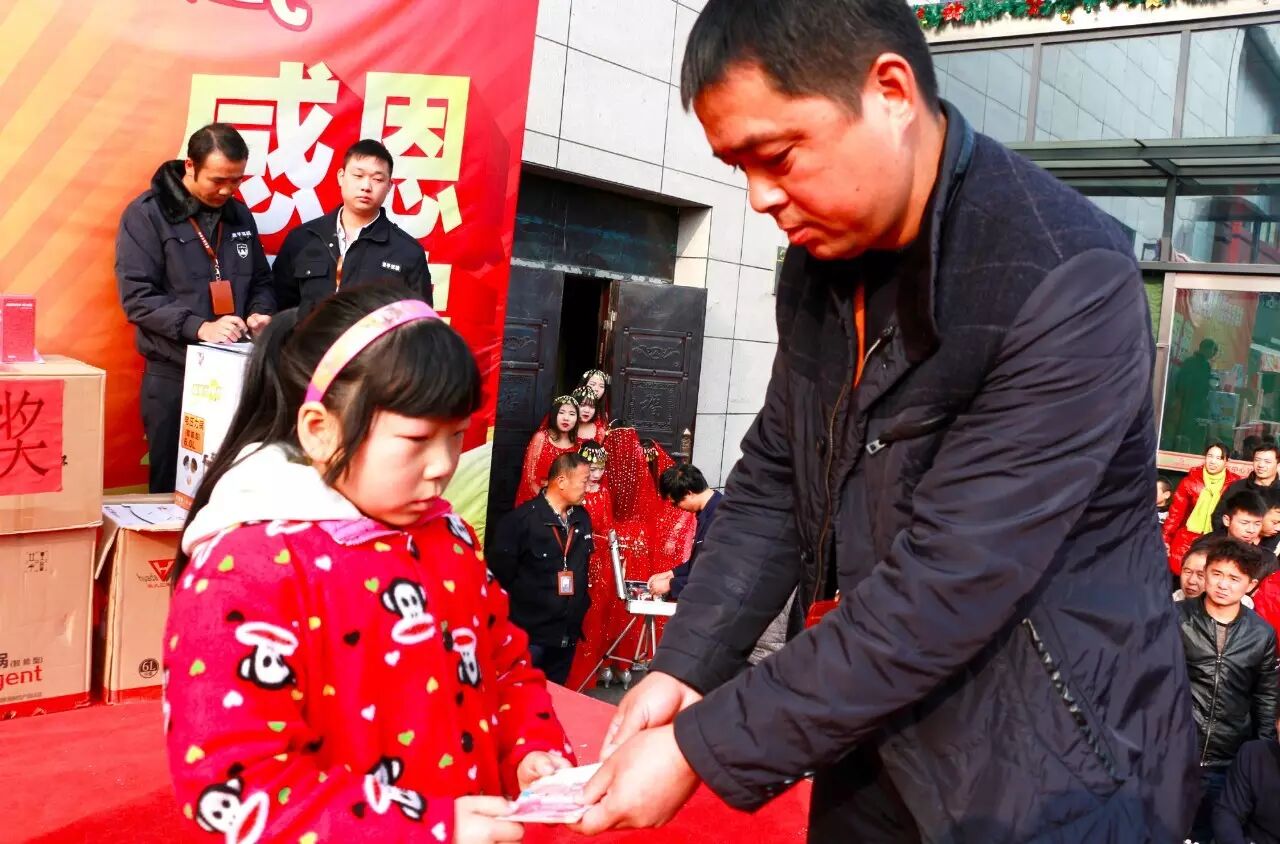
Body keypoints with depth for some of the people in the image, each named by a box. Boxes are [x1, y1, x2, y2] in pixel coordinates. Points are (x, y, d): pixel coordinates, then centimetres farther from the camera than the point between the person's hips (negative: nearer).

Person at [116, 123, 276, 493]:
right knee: (172, 485, 6)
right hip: (173, 375, -4)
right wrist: (199, 327, -23)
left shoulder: (239, 214, 10)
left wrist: (261, 312, -3)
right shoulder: (147, 213, -6)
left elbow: (260, 280, 18)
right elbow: (137, 297, -12)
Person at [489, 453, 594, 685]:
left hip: (568, 635, 6)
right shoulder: (521, 519, -13)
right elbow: (500, 573, -13)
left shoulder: (582, 518, 9)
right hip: (529, 634, -6)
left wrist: (581, 604, 14)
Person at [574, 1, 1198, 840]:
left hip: (1048, 776, -6)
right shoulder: (819, 260, -1)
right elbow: (772, 480, 3)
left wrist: (702, 750, -23)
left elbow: (946, 590, -28)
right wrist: (684, 669, -8)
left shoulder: (1068, 285, -25)